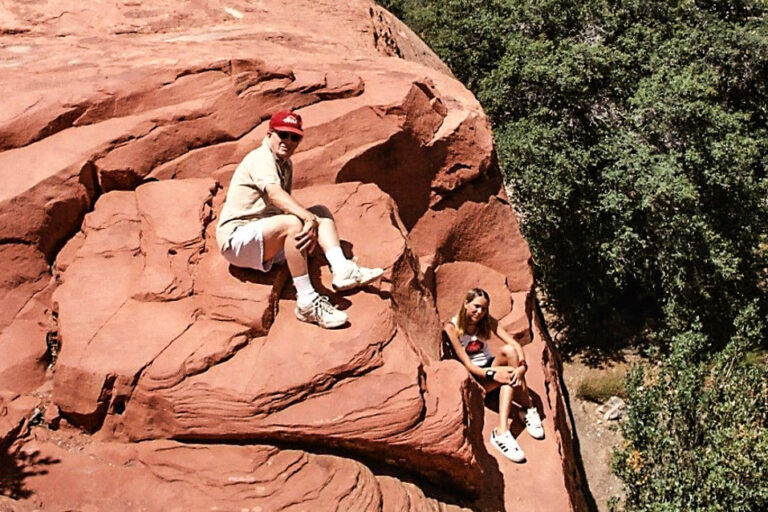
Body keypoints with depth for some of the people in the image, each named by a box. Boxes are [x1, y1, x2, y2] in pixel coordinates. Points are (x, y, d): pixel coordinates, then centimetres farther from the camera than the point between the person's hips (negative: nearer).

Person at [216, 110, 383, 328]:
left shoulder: (286, 164, 16)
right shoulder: (261, 158, -13)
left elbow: (285, 207, 11)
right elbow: (275, 194, -32)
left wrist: (312, 228, -7)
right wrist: (309, 219, -45)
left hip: (266, 241, 9)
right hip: (236, 238, -9)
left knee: (322, 212, 3)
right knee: (292, 223, -35)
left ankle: (342, 270, -19)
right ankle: (307, 303, -35)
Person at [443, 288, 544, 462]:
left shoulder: (487, 321, 1)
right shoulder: (452, 327, -12)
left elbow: (515, 344, -11)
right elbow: (466, 363, -18)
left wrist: (522, 366, -32)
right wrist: (492, 374, -34)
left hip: (491, 366, 5)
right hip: (473, 376, -5)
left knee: (508, 350, -30)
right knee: (508, 376, -33)